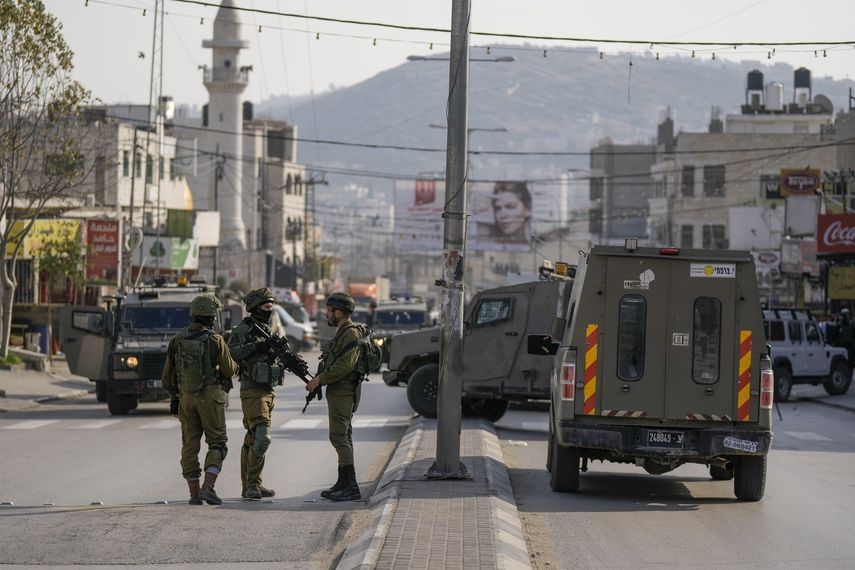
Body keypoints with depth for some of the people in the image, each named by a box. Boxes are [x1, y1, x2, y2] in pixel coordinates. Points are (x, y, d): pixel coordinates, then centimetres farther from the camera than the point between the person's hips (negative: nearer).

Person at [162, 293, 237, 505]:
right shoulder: (215, 340, -12)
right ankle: (208, 488, -10)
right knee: (217, 443, 5)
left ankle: (194, 493, 9)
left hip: (185, 397, 4)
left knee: (190, 446, 10)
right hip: (210, 396, -4)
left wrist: (174, 397, 19)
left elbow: (167, 375, 8)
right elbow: (229, 370, -6)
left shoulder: (178, 339, 2)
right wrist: (235, 364, 16)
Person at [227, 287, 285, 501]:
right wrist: (254, 347, -27)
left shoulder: (268, 332, 17)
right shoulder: (243, 330, -8)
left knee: (253, 439, 12)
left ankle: (250, 486, 15)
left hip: (268, 391, 9)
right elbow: (230, 353, -21)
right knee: (262, 437, -18)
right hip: (252, 391, -9)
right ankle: (252, 484, -15)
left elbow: (275, 360, 20)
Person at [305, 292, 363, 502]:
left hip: (342, 392, -11)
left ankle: (351, 487, -15)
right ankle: (343, 483, 18)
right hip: (338, 392, 11)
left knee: (339, 437, -13)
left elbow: (344, 366, -24)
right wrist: (318, 379, 11)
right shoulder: (342, 333, 18)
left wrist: (320, 379, -19)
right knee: (343, 437, 13)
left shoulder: (350, 335, -16)